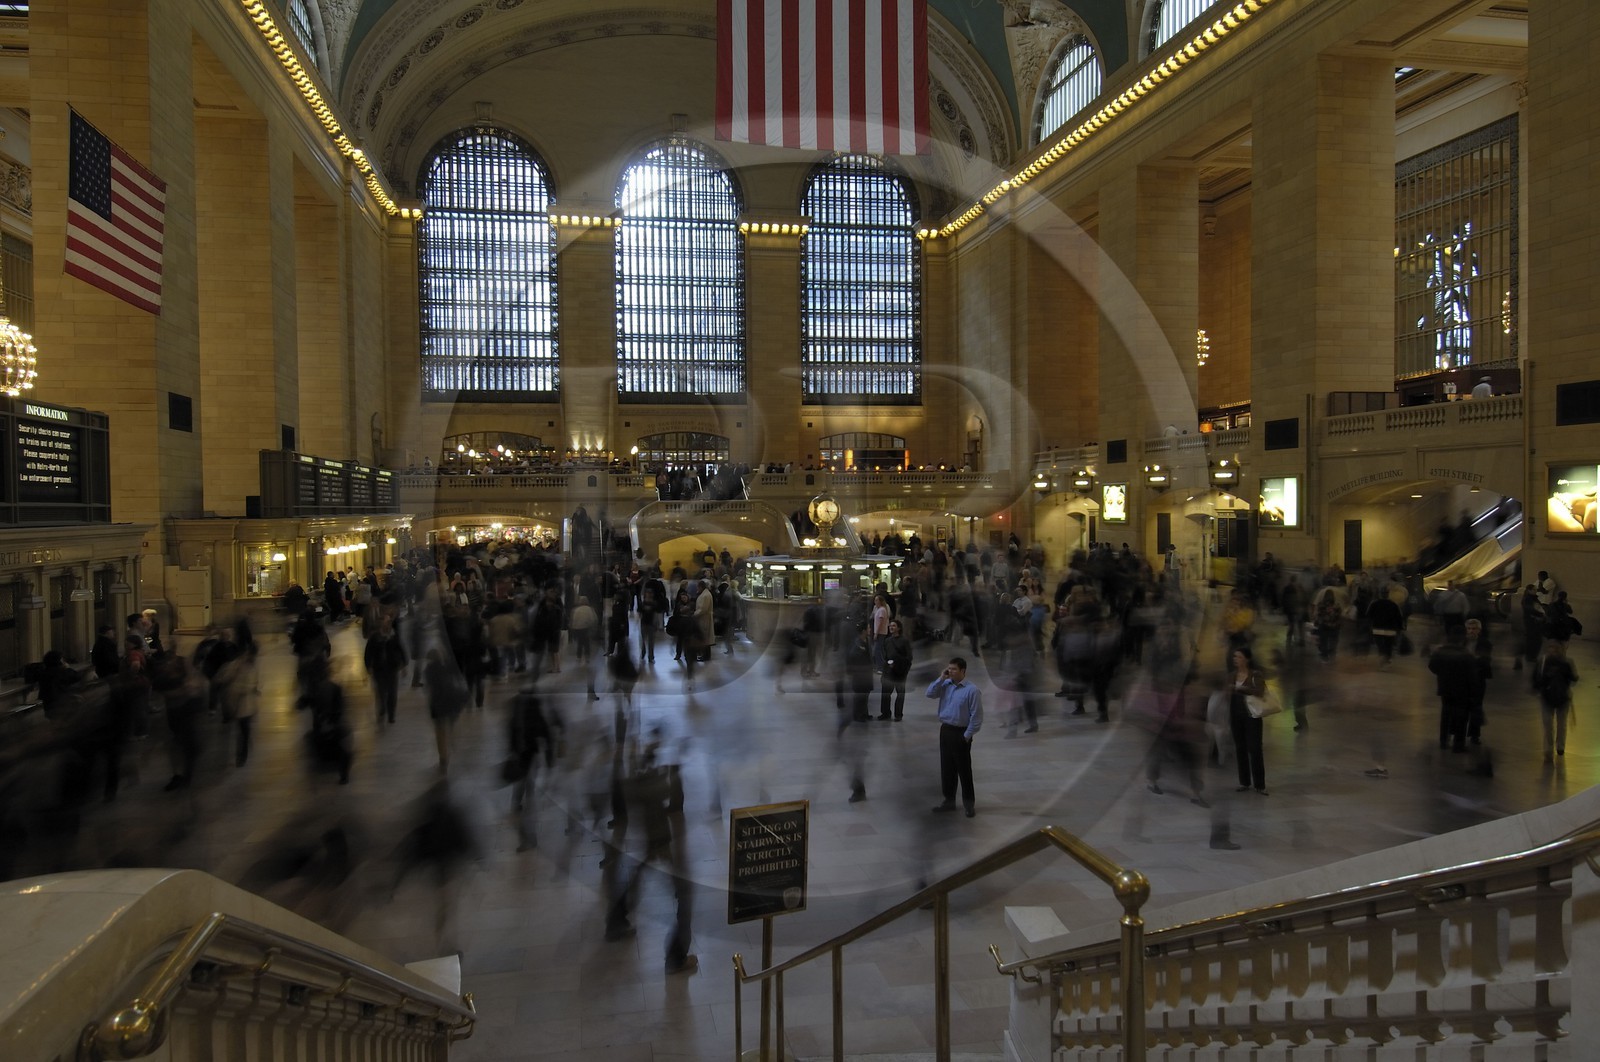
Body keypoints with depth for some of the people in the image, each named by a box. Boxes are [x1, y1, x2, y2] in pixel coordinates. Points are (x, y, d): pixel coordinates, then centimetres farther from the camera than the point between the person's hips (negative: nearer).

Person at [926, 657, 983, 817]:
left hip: (960, 733, -6)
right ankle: (949, 800, 25)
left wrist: (967, 735, -13)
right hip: (945, 730, 6)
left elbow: (976, 716, -13)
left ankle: (970, 804, 12)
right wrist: (941, 678, -9)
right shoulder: (945, 685, 4)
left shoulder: (971, 690, -15)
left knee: (964, 770, 1)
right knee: (946, 768, 13)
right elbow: (930, 693, -3)